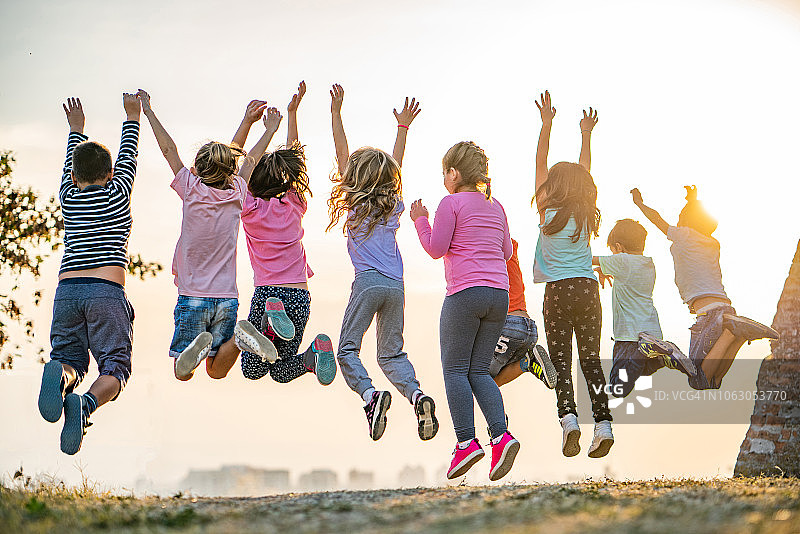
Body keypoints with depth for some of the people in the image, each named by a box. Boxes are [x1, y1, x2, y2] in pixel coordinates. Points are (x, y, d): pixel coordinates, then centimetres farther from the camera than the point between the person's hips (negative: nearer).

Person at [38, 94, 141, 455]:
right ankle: (86, 404, -35)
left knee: (70, 359, 8)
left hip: (66, 289, 3)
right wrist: (133, 117, 41)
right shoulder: (117, 194, 10)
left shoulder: (68, 198, 17)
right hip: (107, 290, -3)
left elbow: (71, 166, 37)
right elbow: (128, 157, 26)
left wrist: (76, 129, 53)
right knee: (115, 367, -2)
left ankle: (61, 375, -30)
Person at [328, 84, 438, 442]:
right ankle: (415, 394, -14)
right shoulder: (394, 205, 14)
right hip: (396, 284, 5)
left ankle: (370, 393, -26)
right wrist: (403, 126, 38)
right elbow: (395, 165, 29)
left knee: (347, 349, -1)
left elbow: (341, 153, 8)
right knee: (391, 353, 11)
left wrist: (336, 111, 12)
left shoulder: (355, 202, 3)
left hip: (368, 281, -5)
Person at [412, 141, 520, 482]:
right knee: (479, 370, 9)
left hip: (465, 293, -6)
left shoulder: (452, 203, -3)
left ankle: (466, 441, -9)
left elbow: (436, 249, -4)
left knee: (455, 369, 0)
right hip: (499, 294, 6)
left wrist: (420, 220, 10)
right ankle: (500, 436, -9)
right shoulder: (495, 207, 15)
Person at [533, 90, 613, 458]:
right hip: (588, 288, 3)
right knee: (591, 360, 5)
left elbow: (540, 164, 5)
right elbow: (584, 173, 22)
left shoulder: (548, 213, 0)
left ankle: (568, 417, -20)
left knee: (561, 362, -2)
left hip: (559, 291, -3)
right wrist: (586, 135, 28)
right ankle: (603, 423, -6)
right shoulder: (586, 215, 8)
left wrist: (546, 125, 8)